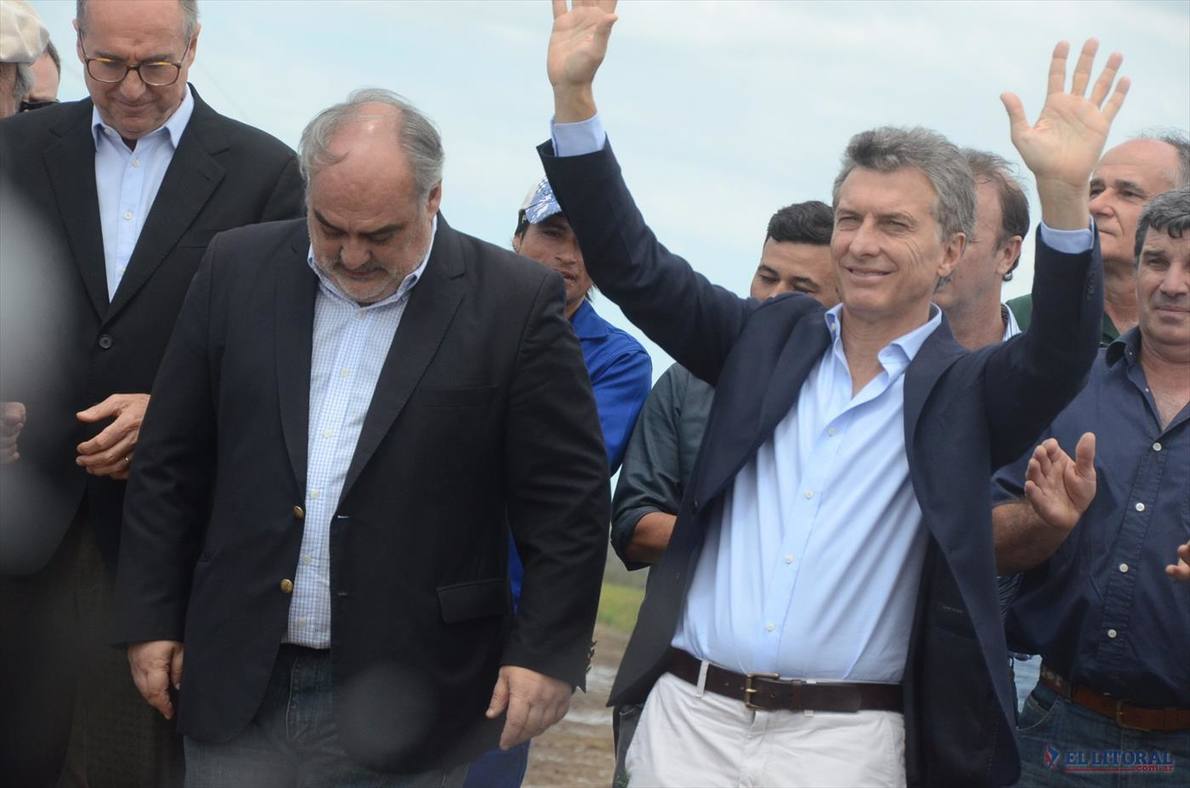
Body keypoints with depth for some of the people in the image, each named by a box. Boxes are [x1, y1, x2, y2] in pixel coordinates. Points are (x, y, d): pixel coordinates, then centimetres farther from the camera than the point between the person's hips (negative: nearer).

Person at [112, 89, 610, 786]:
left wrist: (548, 651, -7)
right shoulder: (240, 271, 4)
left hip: (402, 705, -3)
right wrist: (153, 617, 8)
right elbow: (171, 465, 10)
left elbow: (568, 497, -3)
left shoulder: (514, 304, -6)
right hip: (236, 688, 3)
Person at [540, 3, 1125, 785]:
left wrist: (1064, 194, -33)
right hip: (689, 718, 3)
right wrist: (573, 93, -5)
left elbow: (1059, 353, -18)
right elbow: (632, 265, 6)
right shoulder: (772, 337, 10)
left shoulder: (963, 393, 1)